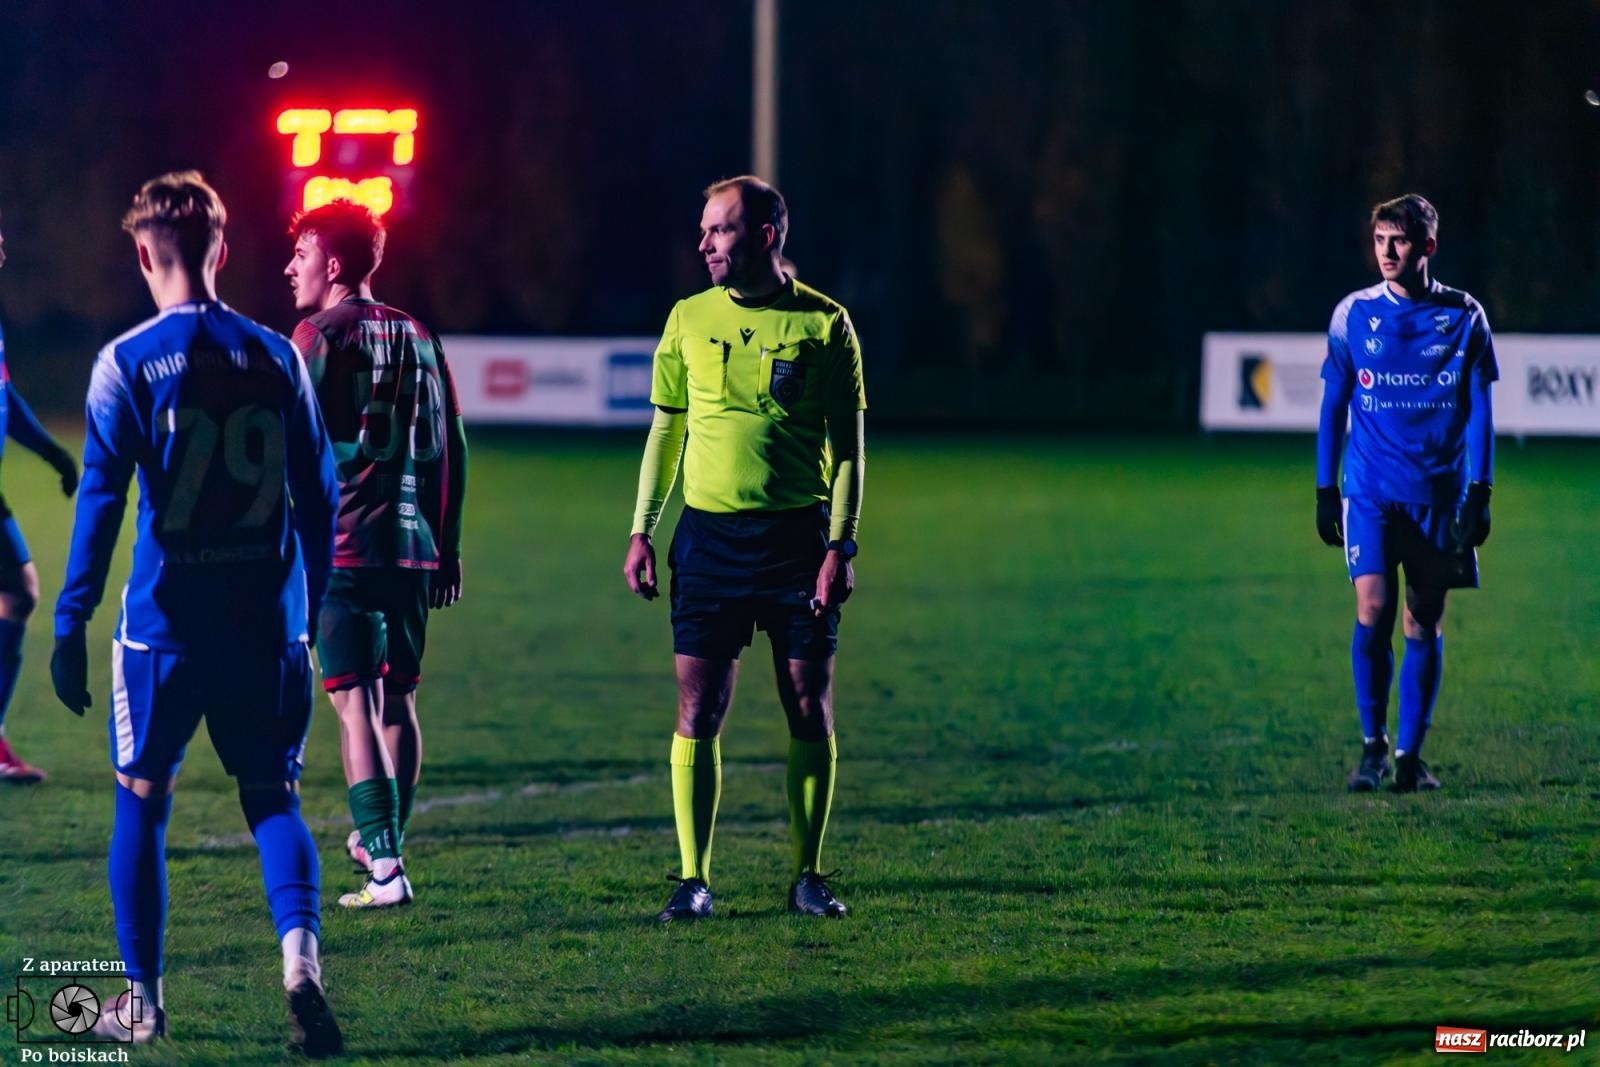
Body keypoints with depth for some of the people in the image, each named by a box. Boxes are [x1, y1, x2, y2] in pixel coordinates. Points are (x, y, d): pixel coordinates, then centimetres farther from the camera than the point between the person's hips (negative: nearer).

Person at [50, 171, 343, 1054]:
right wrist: (317, 611, 17)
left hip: (165, 622, -2)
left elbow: (101, 497, -9)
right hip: (266, 625, 2)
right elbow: (317, 495, 8)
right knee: (273, 798, 9)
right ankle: (299, 946, -18)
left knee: (141, 799, 12)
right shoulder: (277, 359, 4)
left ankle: (142, 1001, 15)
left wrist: (70, 624, -6)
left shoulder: (127, 363, -6)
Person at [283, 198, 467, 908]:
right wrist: (448, 547, 21)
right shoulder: (417, 338, 13)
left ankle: (385, 870, -12)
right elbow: (449, 449, 15)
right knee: (398, 700, 15)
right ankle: (383, 841, 29)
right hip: (411, 546, 6)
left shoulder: (321, 337, -6)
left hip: (339, 548, -6)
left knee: (356, 704, -6)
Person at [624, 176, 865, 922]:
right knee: (697, 713, -3)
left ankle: (807, 877, 10)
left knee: (810, 712, 0)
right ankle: (693, 878, 2)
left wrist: (842, 545, -7)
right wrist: (641, 531, 8)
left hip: (797, 537, -2)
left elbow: (847, 445, 1)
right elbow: (666, 431, 14)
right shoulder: (690, 320, 7)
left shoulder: (824, 325, -1)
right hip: (710, 534, 2)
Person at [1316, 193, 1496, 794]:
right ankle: (1372, 746, 0)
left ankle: (1409, 754, 10)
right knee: (1373, 611, -13)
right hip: (1369, 491, 0)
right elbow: (1333, 406, 9)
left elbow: (1479, 411, 4)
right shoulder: (1353, 315, 3)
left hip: (1438, 496, 1)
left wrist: (1479, 492, -3)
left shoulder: (1464, 317, 2)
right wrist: (1325, 491, 6)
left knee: (1424, 622, 2)